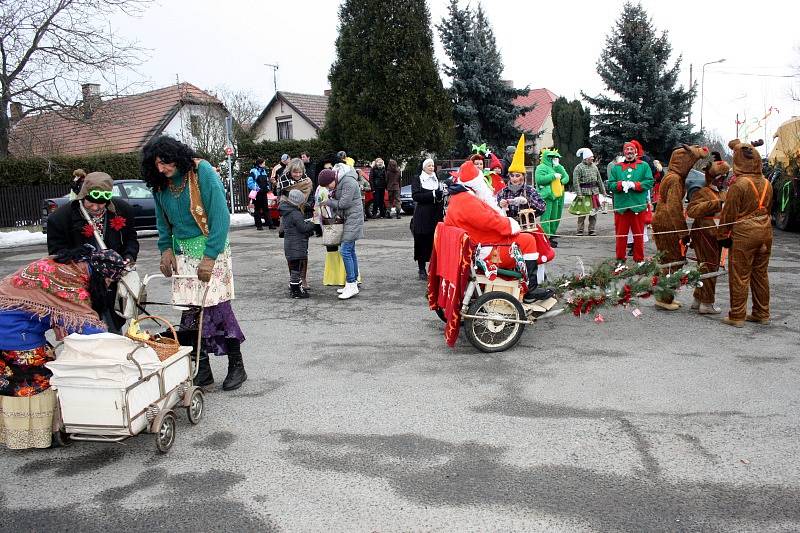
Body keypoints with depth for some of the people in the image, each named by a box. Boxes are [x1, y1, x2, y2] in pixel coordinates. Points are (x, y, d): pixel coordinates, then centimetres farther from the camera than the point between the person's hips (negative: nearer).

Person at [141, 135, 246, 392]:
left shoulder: (202, 172, -13)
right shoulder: (160, 184, 5)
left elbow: (220, 215, -16)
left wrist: (209, 257, -20)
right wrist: (166, 248, 4)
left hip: (211, 249, -5)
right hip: (182, 253, 5)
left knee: (218, 307, -7)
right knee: (191, 311, 1)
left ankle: (236, 366, 6)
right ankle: (203, 370, 11)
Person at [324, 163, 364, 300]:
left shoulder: (349, 182, -16)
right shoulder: (342, 182, 14)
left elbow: (343, 203, -18)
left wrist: (328, 202, -6)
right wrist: (331, 198, -1)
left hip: (353, 219, -10)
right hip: (349, 219, 10)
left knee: (345, 250, -13)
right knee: (350, 251, 12)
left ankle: (351, 285, -11)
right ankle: (354, 282, 19)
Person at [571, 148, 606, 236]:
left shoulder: (594, 166, 12)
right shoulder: (578, 167, -7)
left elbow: (599, 180, 17)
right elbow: (576, 182, -11)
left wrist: (603, 191, 16)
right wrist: (579, 194, -16)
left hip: (595, 192, 5)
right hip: (584, 193, -5)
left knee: (594, 211, 6)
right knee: (582, 212, -3)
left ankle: (592, 229, 14)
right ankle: (580, 230, 6)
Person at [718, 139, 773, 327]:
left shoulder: (739, 184, -15)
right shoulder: (766, 183, 6)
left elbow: (729, 213, -11)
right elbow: (769, 208, 16)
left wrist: (723, 235, -2)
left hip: (744, 233, -7)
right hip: (765, 231, 7)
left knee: (739, 276, 1)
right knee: (760, 274, 15)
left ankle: (737, 316, 6)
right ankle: (762, 314, 23)